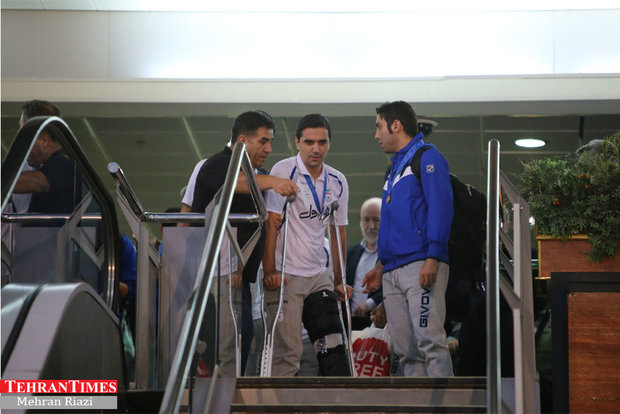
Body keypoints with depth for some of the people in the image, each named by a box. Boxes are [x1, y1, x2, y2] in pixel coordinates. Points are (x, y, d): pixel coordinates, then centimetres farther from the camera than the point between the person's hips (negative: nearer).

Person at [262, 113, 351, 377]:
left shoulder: (337, 182, 9)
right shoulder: (284, 172, -7)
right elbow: (271, 222, -11)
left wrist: (339, 280, 14)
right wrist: (270, 271, -17)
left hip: (319, 276, 5)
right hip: (285, 276, -5)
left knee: (333, 346, 2)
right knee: (287, 351, -6)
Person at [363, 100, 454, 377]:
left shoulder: (427, 157, 0)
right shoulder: (394, 168, 27)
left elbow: (440, 207, -12)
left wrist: (433, 258, -21)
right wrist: (381, 266, 24)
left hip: (421, 265, -9)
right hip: (392, 271, 9)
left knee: (430, 340, -17)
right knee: (405, 350, 4)